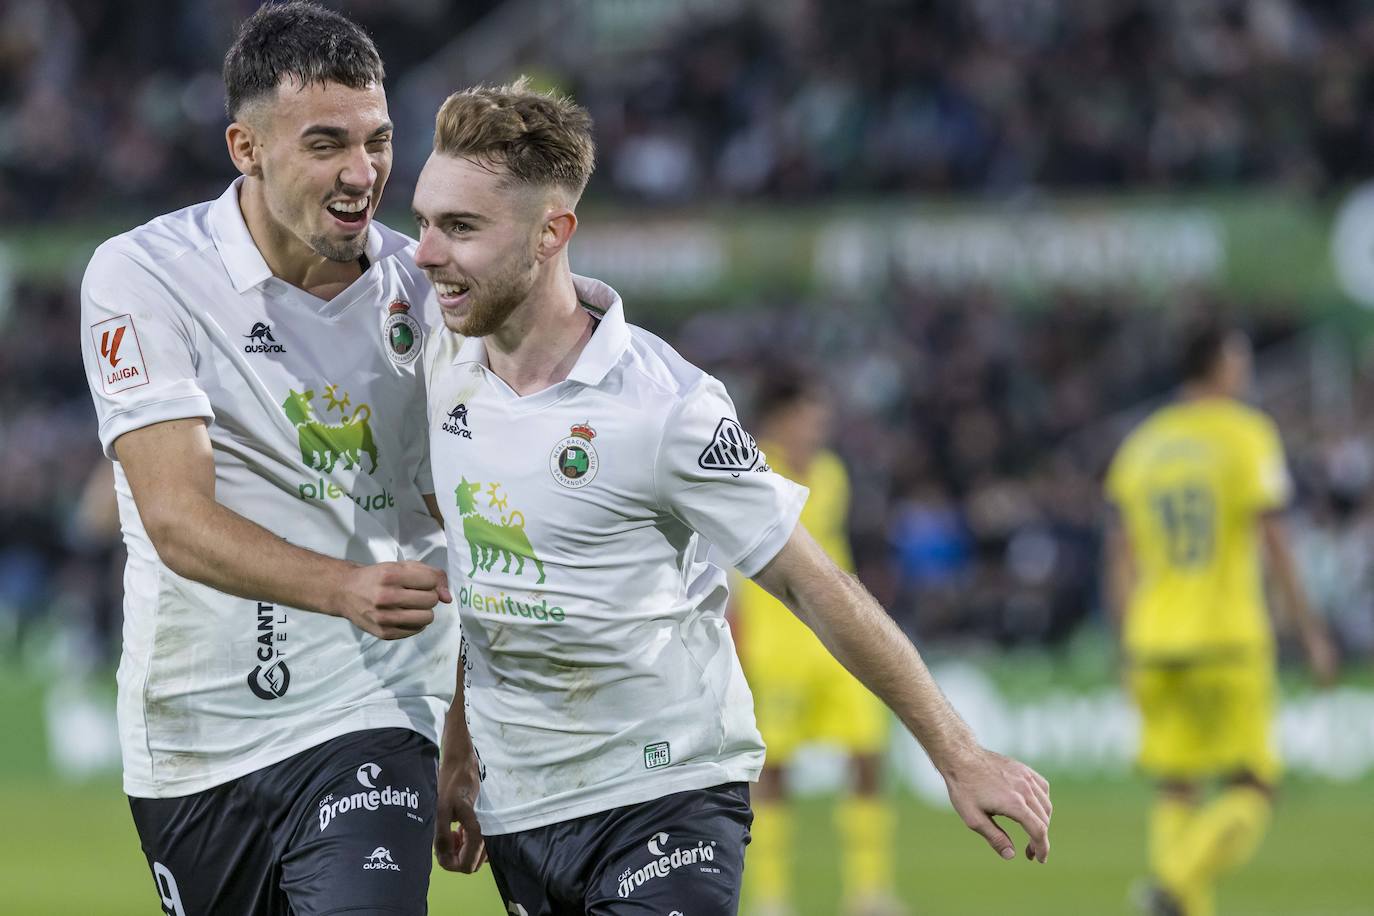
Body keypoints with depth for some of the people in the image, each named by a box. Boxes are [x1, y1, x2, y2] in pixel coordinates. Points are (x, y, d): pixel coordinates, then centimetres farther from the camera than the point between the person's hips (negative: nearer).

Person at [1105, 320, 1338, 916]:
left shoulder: (1141, 445, 11)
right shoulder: (1247, 435, -3)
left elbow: (1121, 554, 11)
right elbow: (1274, 542, -9)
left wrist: (1128, 645, 17)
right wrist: (1310, 632, -4)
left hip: (1154, 644, 5)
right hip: (1229, 638, -5)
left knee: (1176, 793, 8)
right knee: (1250, 791, 0)